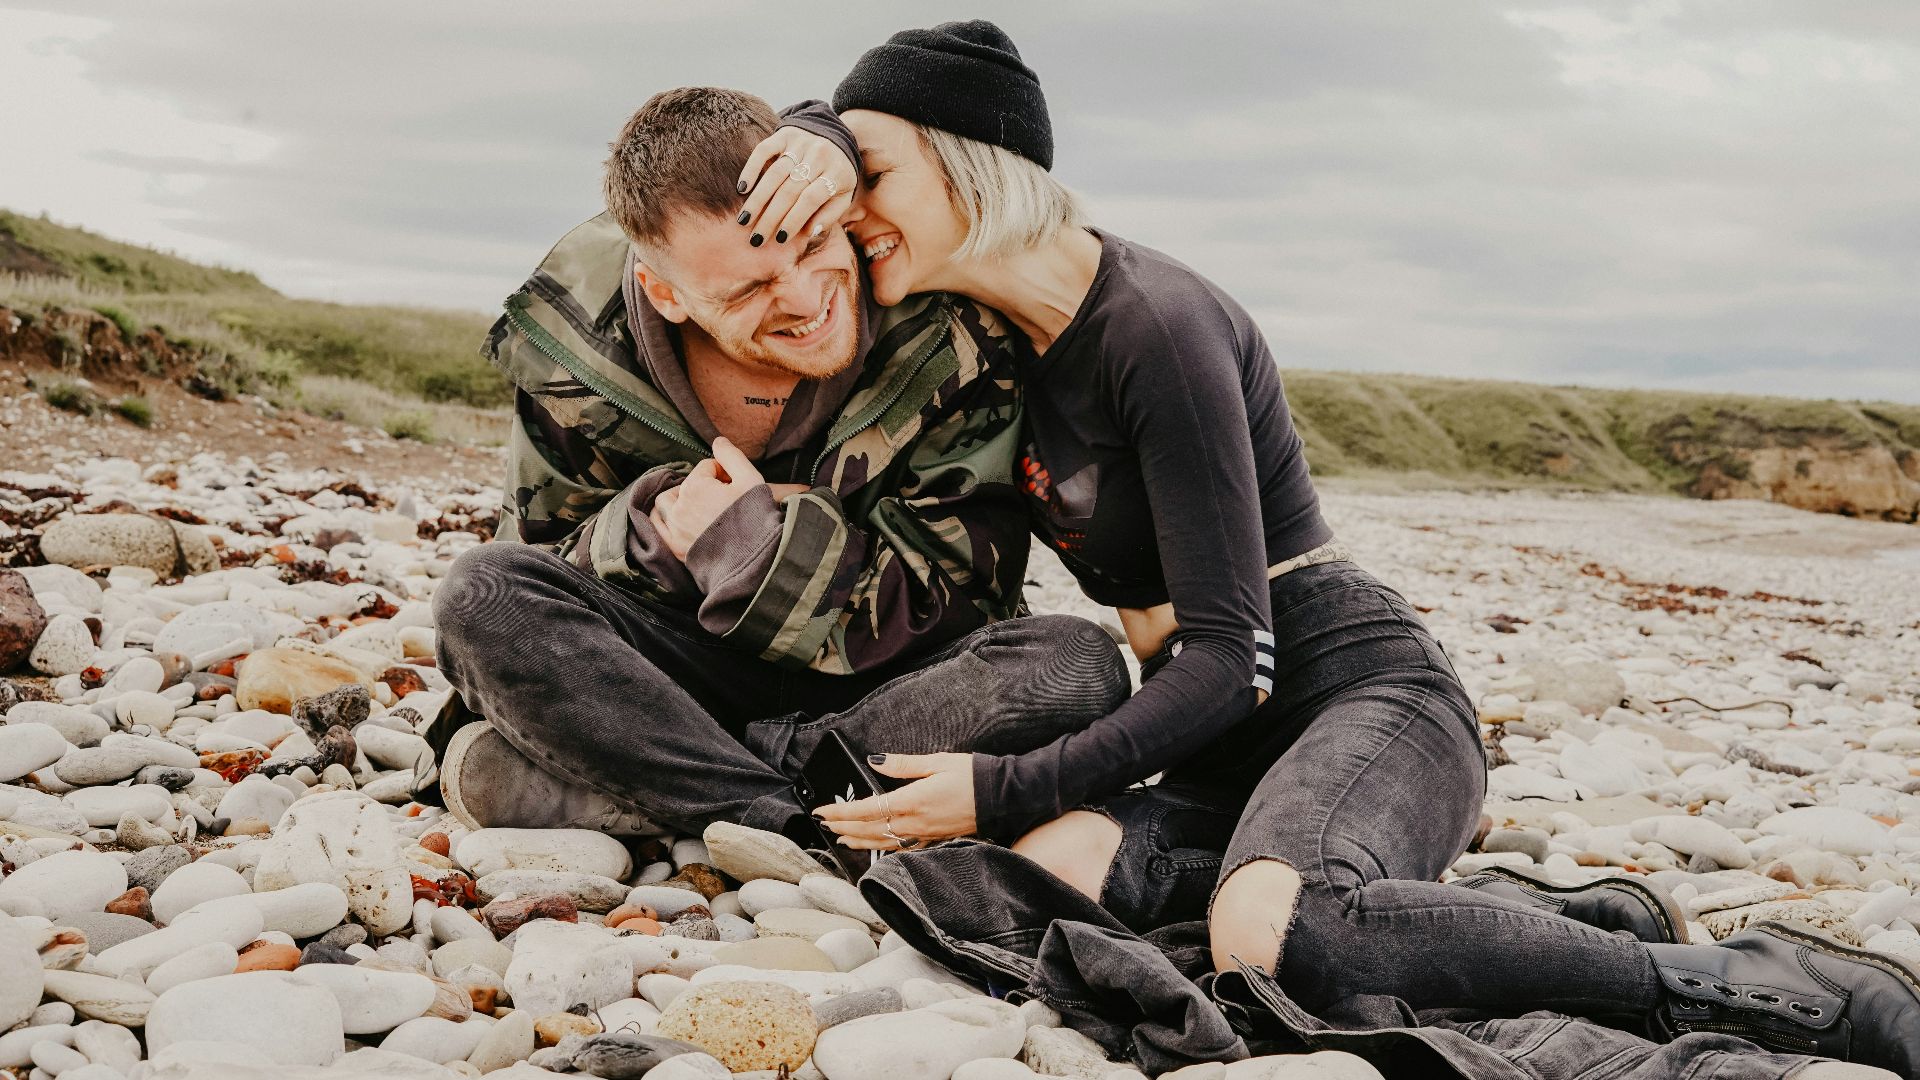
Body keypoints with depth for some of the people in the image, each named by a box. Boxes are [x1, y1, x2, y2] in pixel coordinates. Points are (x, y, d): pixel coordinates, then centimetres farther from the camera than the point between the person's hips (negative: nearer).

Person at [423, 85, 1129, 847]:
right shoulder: (577, 336, -13)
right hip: (673, 664, 1)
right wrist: (649, 526, -24)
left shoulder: (948, 335, -19)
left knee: (1077, 669, -32)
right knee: (483, 593, -25)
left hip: (880, 684, -1)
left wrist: (760, 542, -28)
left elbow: (962, 608, -16)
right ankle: (803, 834, -30)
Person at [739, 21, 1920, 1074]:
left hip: (1367, 692, -8)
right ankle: (1511, 910, -13)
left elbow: (1233, 660, -18)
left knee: (1271, 933, -40)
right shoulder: (1013, 315, 7)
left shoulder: (1155, 325, -16)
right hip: (1226, 739, 8)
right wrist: (814, 138, -2)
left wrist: (1003, 791, -19)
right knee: (1051, 871, -26)